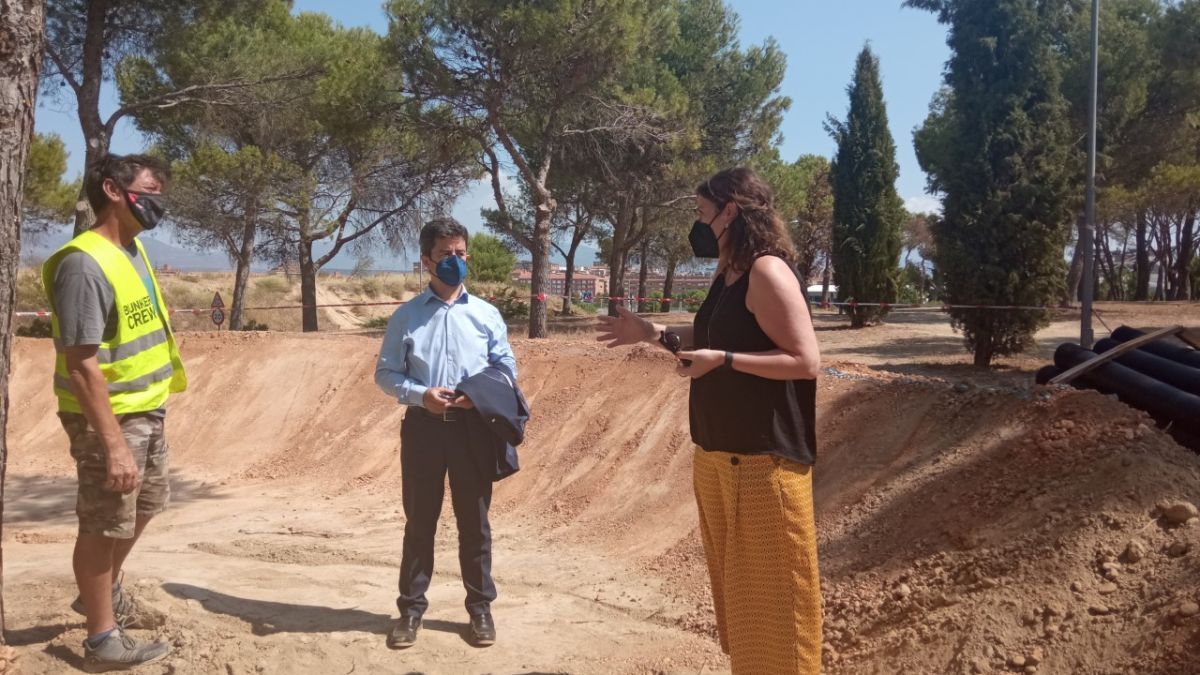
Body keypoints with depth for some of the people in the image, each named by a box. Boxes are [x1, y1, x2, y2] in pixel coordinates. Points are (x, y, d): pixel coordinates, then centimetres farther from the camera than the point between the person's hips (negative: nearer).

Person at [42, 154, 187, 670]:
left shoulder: (133, 249, 6)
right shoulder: (84, 264, -23)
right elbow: (82, 364, -26)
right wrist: (113, 444, -28)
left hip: (148, 409, 9)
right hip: (109, 417, -9)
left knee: (145, 505, 25)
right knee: (104, 525, 4)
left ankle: (104, 591, 46)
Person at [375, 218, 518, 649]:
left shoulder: (487, 314, 4)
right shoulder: (406, 317, 1)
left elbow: (507, 367, 6)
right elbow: (385, 373, 2)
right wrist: (420, 395, -16)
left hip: (474, 428, 1)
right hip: (424, 427, -1)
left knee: (475, 521, 10)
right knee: (419, 521, 8)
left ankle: (480, 607, 23)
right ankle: (411, 608, 21)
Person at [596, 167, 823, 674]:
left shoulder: (767, 272, -16)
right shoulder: (728, 275, 11)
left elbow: (806, 361, -21)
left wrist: (723, 361, -22)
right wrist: (651, 333, 16)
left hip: (763, 458, -10)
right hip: (719, 452, 10)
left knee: (771, 588, 2)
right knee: (737, 581, 20)